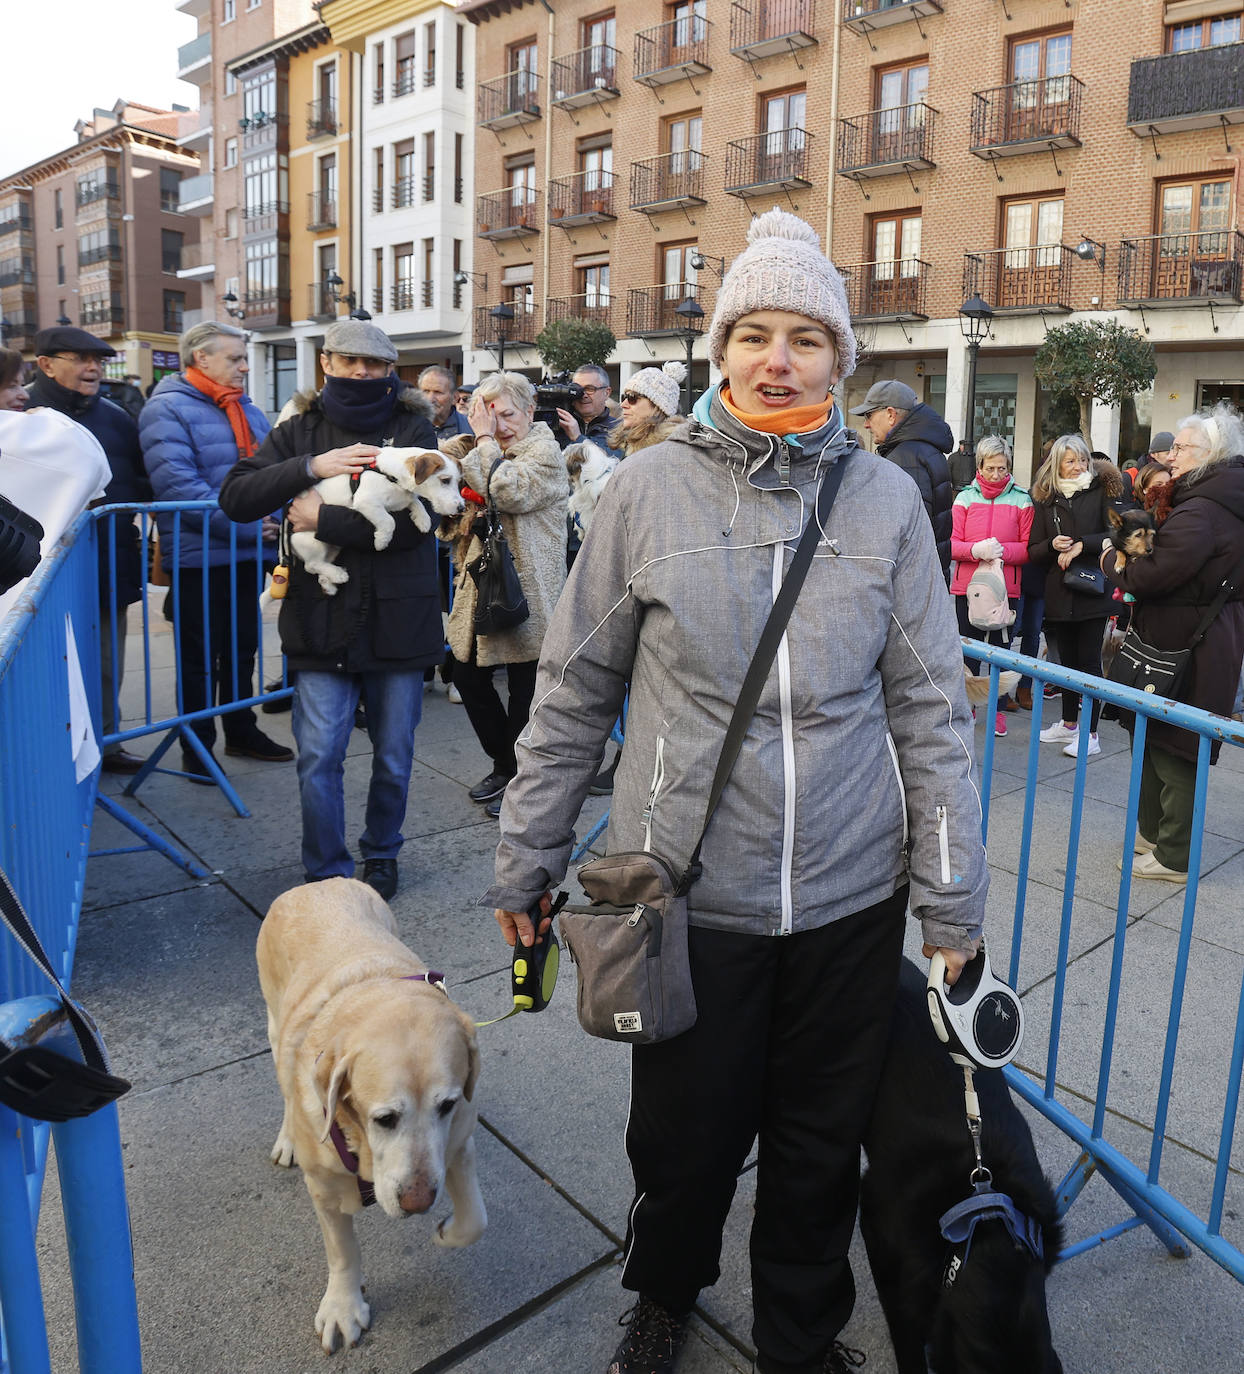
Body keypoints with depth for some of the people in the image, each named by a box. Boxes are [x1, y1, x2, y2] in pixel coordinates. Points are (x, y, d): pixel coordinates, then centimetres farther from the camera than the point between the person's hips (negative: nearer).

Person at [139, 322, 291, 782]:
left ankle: (242, 731, 32)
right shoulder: (168, 410, -12)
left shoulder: (248, 411, 12)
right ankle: (197, 747, 18)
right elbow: (177, 486, -23)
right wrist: (245, 524, -23)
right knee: (200, 658, 5)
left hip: (247, 557, 7)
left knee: (241, 650, 18)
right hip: (200, 559, -7)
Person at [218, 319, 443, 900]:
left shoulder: (413, 428, 2)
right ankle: (328, 873, 16)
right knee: (318, 758, -1)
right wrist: (309, 466, -15)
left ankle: (381, 854, 34)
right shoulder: (301, 430, 8)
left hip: (398, 617, -1)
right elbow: (234, 498, -3)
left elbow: (415, 518, -14)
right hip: (321, 618, 1)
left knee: (394, 757, 12)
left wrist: (323, 519, -14)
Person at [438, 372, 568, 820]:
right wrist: (476, 436, -3)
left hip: (526, 592, -8)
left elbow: (506, 492, -26)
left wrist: (485, 439, -16)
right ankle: (504, 763, 30)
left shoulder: (545, 452, -10)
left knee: (523, 689, 3)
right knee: (467, 675, 13)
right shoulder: (485, 451, 16)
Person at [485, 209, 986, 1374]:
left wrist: (952, 899, 2)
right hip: (686, 887, -1)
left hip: (851, 895, 2)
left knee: (821, 1146, 18)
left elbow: (931, 708, 2)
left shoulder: (885, 500, -1)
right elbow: (574, 690, 1)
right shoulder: (649, 489, -4)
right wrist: (526, 857, 4)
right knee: (683, 1135, 16)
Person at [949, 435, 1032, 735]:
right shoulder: (965, 498, 4)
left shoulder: (1021, 500, 3)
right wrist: (977, 550, -20)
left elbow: (1028, 548, 1)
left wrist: (1001, 550, -17)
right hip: (967, 586, 1)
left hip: (1006, 588, 0)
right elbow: (952, 545, -1)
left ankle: (998, 710, 19)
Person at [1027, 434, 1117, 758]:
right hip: (1059, 593, 4)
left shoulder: (1101, 490, 0)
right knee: (1067, 659, 14)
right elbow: (1033, 550, 9)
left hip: (1092, 589, -3)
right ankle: (1068, 723, 28)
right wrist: (1052, 545, -11)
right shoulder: (1046, 500, 9)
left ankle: (1091, 734, 5)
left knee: (1089, 661, -1)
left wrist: (1082, 544, -18)